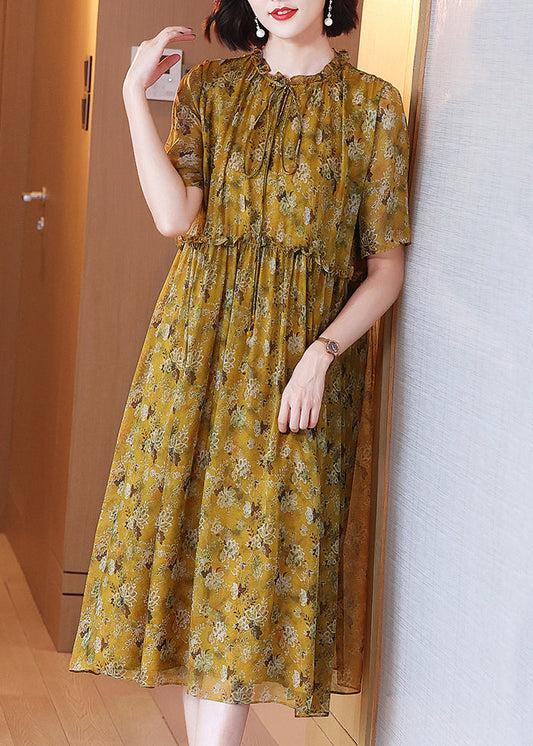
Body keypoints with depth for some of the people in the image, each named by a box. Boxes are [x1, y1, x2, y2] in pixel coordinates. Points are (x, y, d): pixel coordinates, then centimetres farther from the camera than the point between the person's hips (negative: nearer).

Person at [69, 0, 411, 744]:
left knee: (259, 540, -4)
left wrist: (323, 353, -15)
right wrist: (134, 94, -9)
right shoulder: (210, 87, 6)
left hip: (304, 351, -3)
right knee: (187, 522, 4)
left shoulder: (372, 105, -1)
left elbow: (387, 266, -2)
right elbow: (177, 218, -8)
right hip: (200, 336, 3)